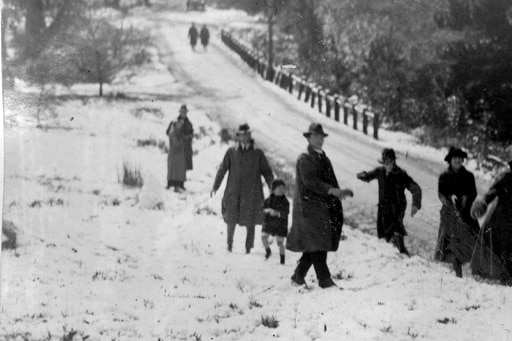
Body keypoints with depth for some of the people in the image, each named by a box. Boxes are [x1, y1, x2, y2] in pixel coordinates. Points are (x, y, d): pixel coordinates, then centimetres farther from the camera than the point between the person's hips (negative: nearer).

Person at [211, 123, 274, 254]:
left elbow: (267, 172, 6)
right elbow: (222, 169, 7)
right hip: (234, 192, 0)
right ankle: (229, 243, 22)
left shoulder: (258, 153, 3)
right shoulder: (231, 152, 4)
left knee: (250, 222, 0)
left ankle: (248, 248, 9)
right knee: (231, 219, 1)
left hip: (251, 193, 0)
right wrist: (215, 187, 3)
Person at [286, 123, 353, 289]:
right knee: (317, 244, -10)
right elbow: (310, 181, -20)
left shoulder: (323, 158, 21)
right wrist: (332, 190, -28)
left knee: (313, 246, 9)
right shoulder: (305, 159, -7)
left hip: (324, 206, 9)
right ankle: (324, 280, -11)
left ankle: (298, 277, 18)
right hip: (310, 207, -9)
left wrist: (340, 192, 7)